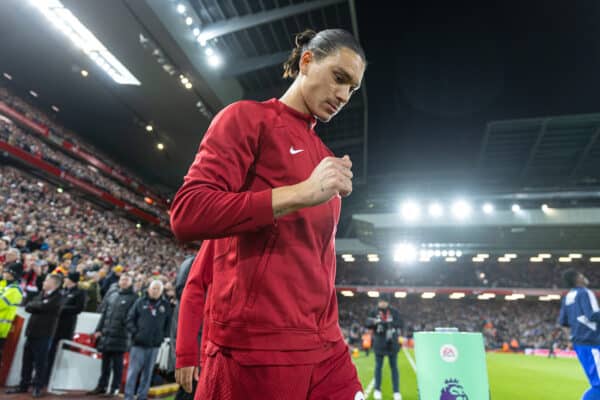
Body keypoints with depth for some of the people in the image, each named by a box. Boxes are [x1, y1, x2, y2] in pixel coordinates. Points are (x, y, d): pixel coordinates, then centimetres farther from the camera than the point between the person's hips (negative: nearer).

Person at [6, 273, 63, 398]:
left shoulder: (57, 297, -9)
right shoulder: (41, 294, 15)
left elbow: (43, 306, -22)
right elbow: (28, 307, 7)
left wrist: (33, 305, -4)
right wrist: (37, 306, -11)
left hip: (43, 334, -7)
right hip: (32, 331, 7)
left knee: (40, 362, 0)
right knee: (27, 360, 14)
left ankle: (38, 387, 12)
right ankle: (23, 385, 26)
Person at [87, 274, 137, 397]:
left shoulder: (133, 298, -2)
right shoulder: (112, 296, 15)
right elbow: (104, 314, 16)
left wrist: (129, 330, -16)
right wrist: (99, 329, 10)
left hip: (120, 336, -5)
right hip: (106, 334, 5)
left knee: (117, 364, 2)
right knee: (105, 363, 14)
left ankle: (115, 388, 12)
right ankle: (102, 386, 25)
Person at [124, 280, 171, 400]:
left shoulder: (165, 305, 5)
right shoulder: (140, 302, 0)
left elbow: (168, 323, 11)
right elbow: (130, 319, 3)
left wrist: (164, 336, 3)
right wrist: (134, 333, -7)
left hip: (154, 345, 2)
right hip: (139, 343, -2)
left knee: (148, 372, 10)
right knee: (133, 371, 2)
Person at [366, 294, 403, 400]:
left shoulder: (394, 311, -2)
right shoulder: (374, 312, 0)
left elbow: (399, 324, -10)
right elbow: (368, 324, -4)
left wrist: (388, 323, -23)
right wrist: (375, 322, -25)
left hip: (392, 343, -1)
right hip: (379, 343, 1)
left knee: (394, 367, 6)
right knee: (378, 366, 9)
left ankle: (396, 391, 15)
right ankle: (377, 390, 21)